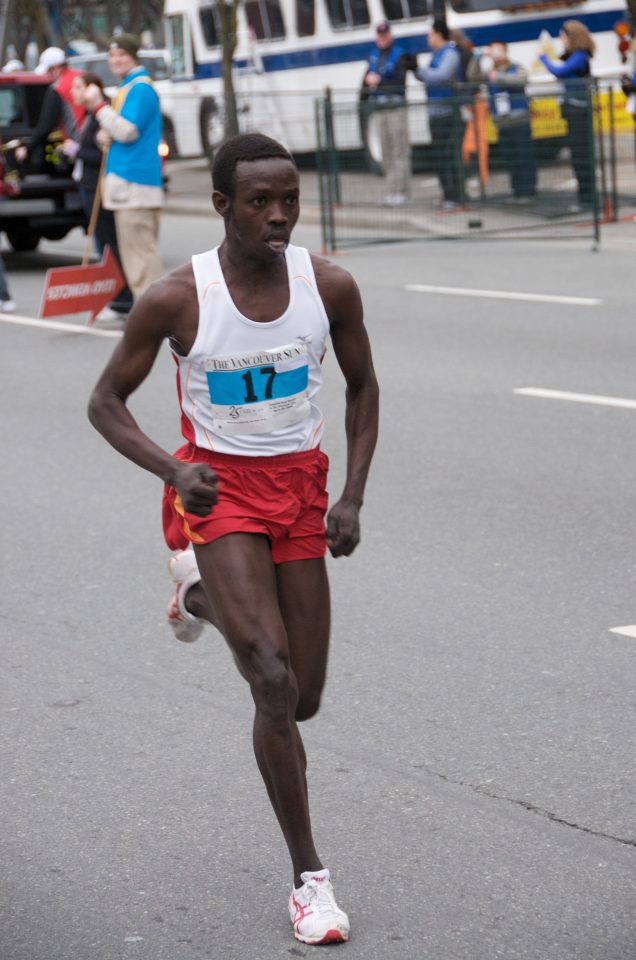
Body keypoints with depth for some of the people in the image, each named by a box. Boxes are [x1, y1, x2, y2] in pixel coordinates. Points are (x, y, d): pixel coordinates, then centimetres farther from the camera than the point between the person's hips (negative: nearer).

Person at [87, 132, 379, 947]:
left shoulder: (329, 286, -7)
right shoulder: (176, 299, -16)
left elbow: (361, 387, 8)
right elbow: (105, 402, -6)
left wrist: (353, 497, -2)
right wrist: (172, 470, -23)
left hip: (300, 487, 4)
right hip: (216, 489, -4)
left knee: (302, 698, 9)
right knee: (273, 682, -18)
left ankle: (203, 597, 41)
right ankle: (309, 879, -7)